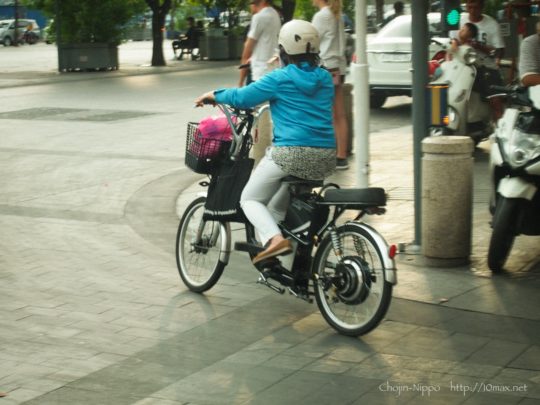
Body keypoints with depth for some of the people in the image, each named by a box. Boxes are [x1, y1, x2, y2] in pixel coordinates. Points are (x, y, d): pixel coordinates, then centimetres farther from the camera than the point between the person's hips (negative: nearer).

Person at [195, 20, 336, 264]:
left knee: (250, 199, 9)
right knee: (278, 205, 26)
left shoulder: (280, 78, -2)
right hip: (326, 158, 6)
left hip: (290, 153, -6)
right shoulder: (325, 78, 14)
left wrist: (214, 95, 18)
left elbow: (242, 98, -1)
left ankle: (274, 238, -16)